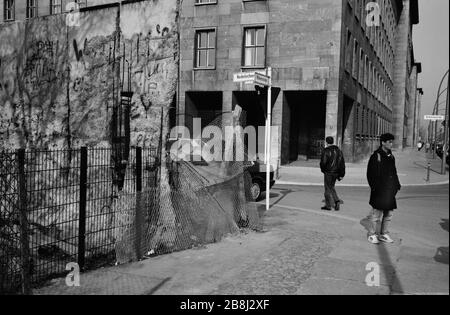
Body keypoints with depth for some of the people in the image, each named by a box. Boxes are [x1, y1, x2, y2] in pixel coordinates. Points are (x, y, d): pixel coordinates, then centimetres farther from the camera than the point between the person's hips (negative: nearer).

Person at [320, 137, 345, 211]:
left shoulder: (326, 151, -12)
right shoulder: (338, 150, 8)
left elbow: (323, 162, -14)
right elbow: (342, 163, 8)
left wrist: (323, 169, 7)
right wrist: (341, 174, 10)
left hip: (328, 172, -6)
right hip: (336, 173, 6)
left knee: (328, 188, 3)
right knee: (332, 187, 20)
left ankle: (328, 205, 6)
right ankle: (337, 201, 5)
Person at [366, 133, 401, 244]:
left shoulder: (390, 156, 13)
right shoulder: (376, 156, -9)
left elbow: (394, 172, 20)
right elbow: (371, 174, -10)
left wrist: (397, 185, 11)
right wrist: (374, 187, -16)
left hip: (390, 190, 8)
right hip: (380, 191, -7)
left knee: (389, 213, 12)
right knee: (377, 212, -1)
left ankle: (384, 234, 25)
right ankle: (372, 234, 12)